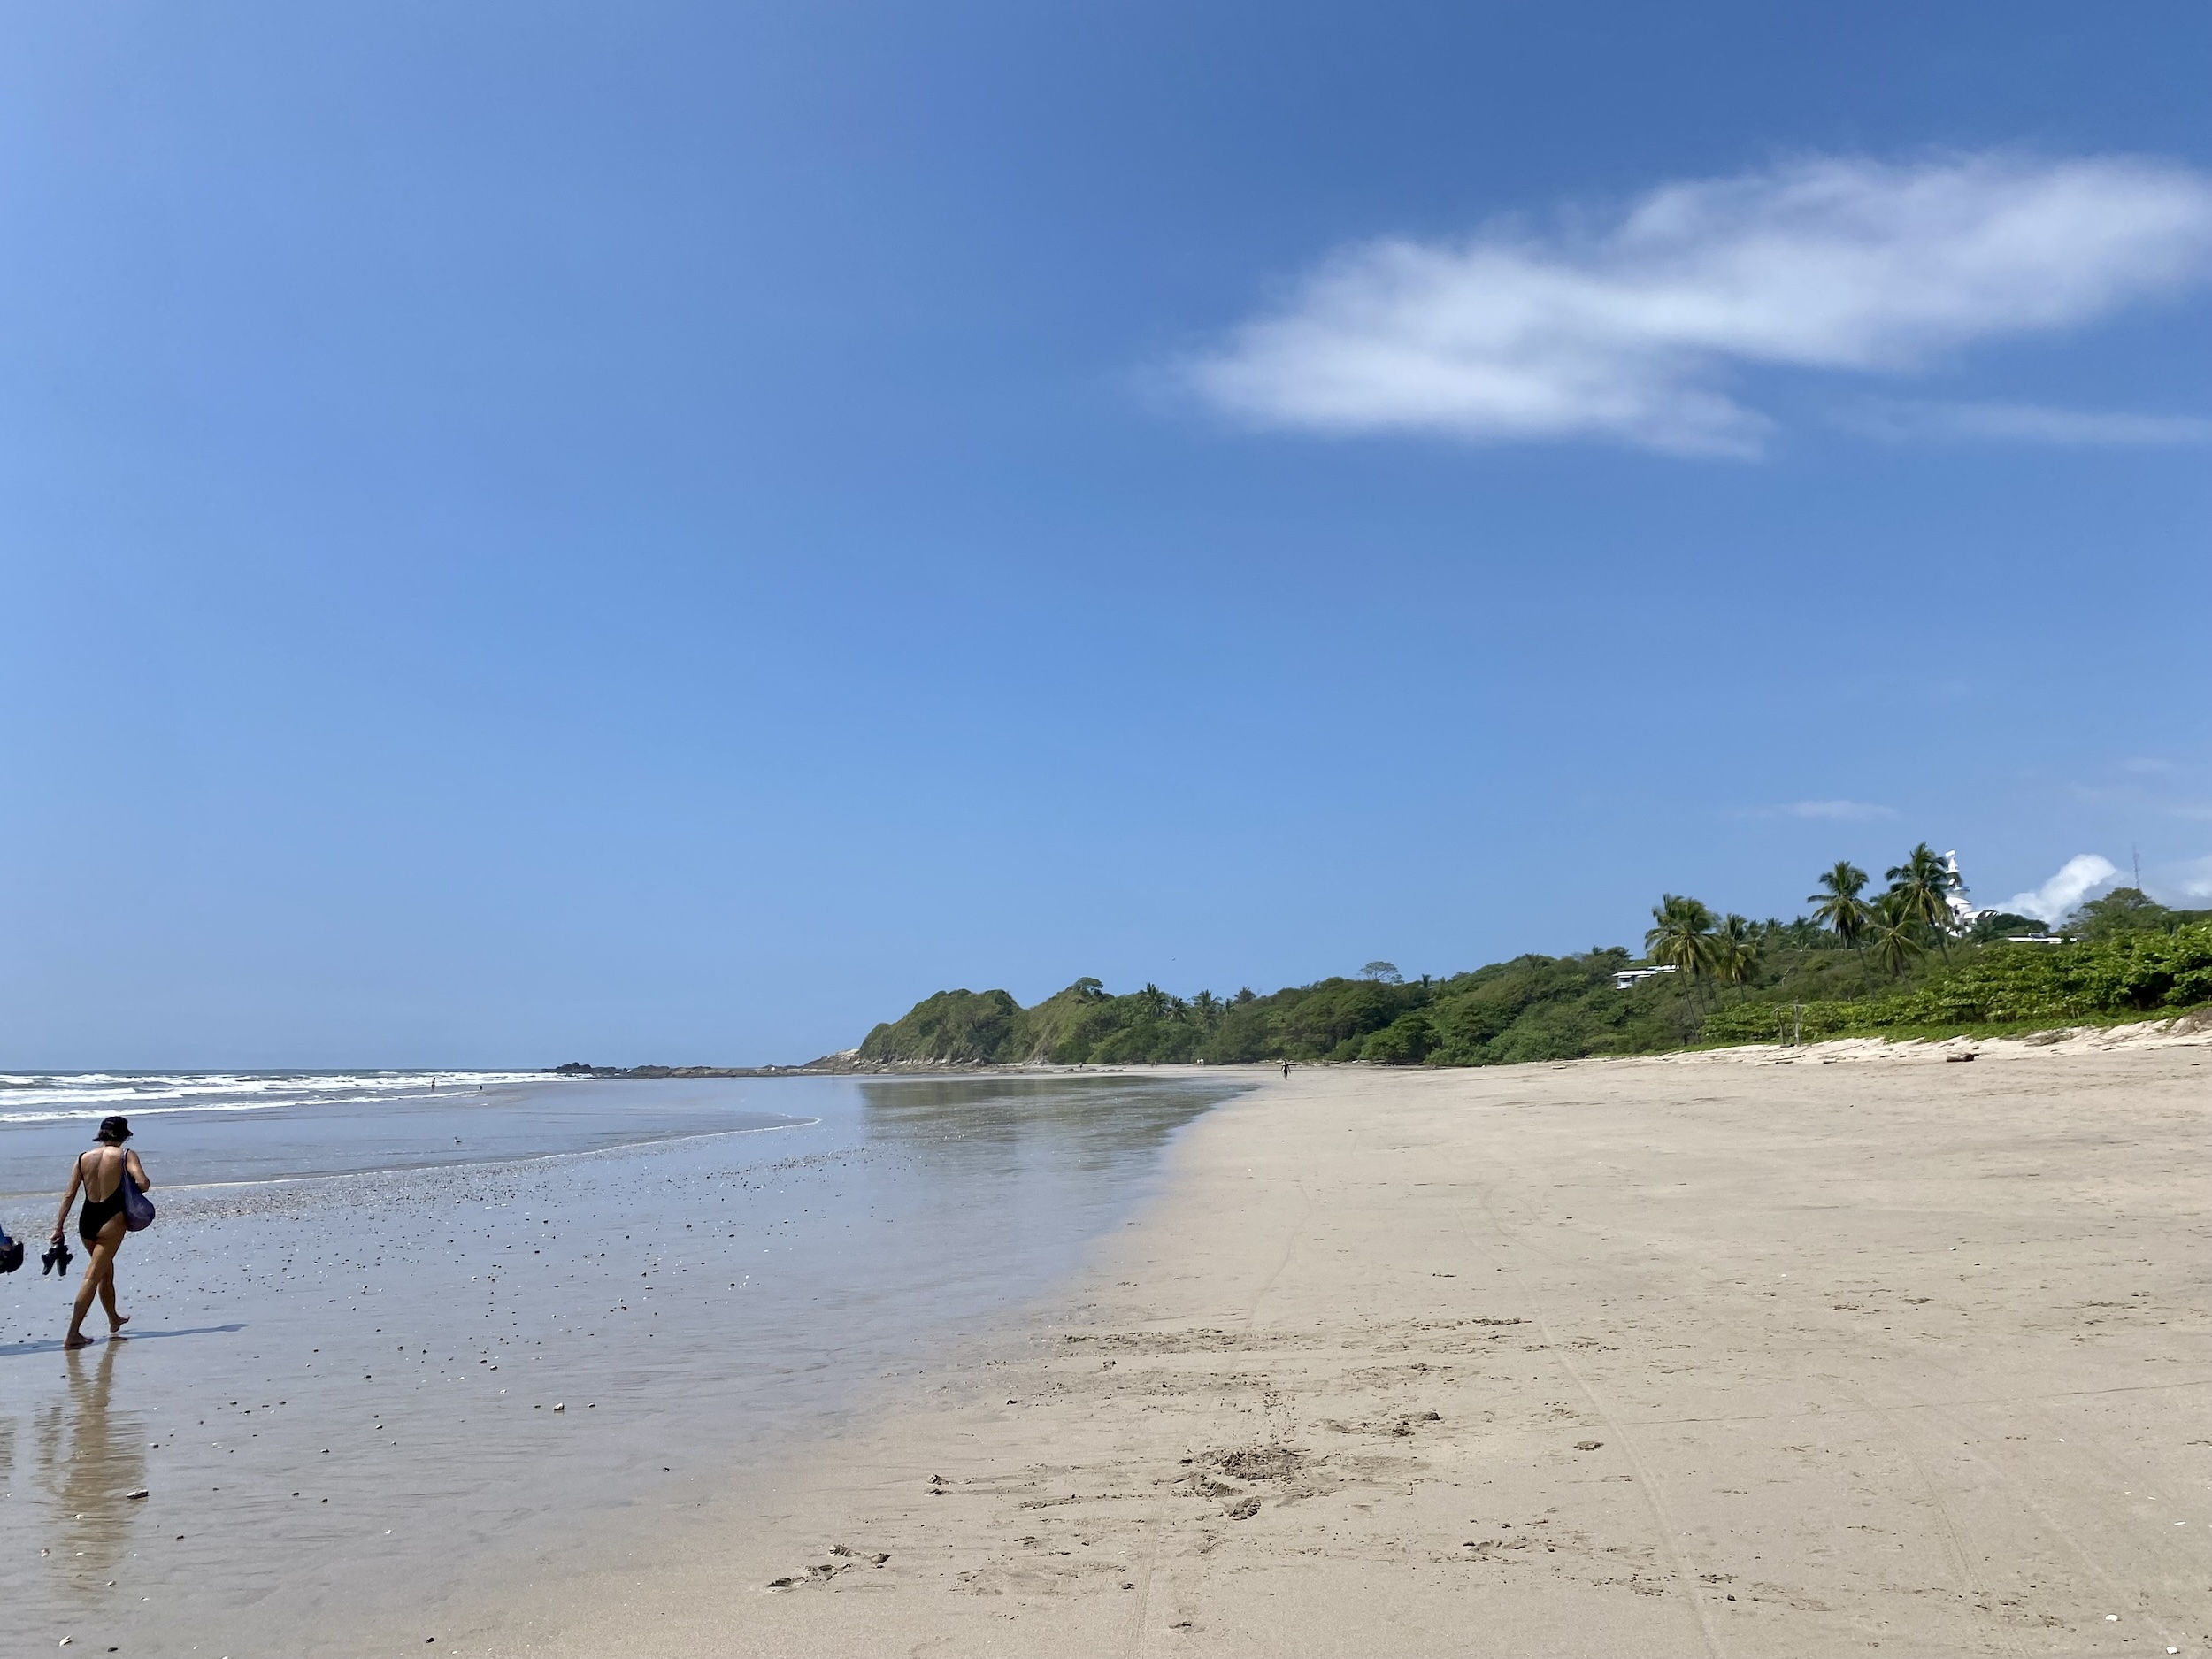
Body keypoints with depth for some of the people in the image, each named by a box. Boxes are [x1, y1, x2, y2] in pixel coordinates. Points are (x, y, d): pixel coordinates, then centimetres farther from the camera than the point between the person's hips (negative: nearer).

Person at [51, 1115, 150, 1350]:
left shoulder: (83, 1158, 9)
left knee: (107, 1272, 23)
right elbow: (143, 1183, -18)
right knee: (93, 1276, -3)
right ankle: (73, 1333, -8)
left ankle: (114, 1321, 39)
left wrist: (58, 1228, 7)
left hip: (86, 1220, 6)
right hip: (111, 1220, -6)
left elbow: (69, 1195, 6)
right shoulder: (126, 1155, -5)